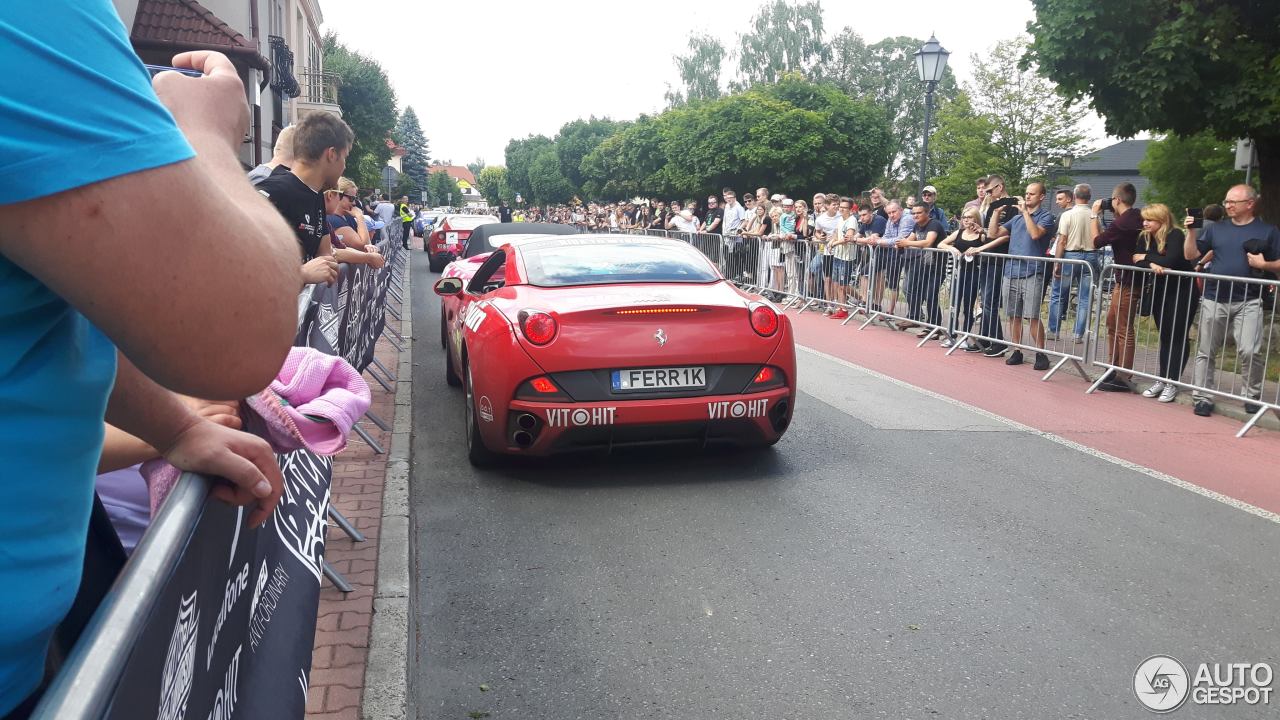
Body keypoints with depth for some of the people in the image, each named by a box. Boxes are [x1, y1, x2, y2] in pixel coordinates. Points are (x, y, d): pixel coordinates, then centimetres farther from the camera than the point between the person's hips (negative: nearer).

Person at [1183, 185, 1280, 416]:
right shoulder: (1215, 228, 10)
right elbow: (1191, 255, 6)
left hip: (1248, 302, -2)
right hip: (1214, 300, 3)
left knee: (1250, 351, -13)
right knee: (1206, 352, 5)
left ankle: (1253, 397, 6)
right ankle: (1201, 398, 13)